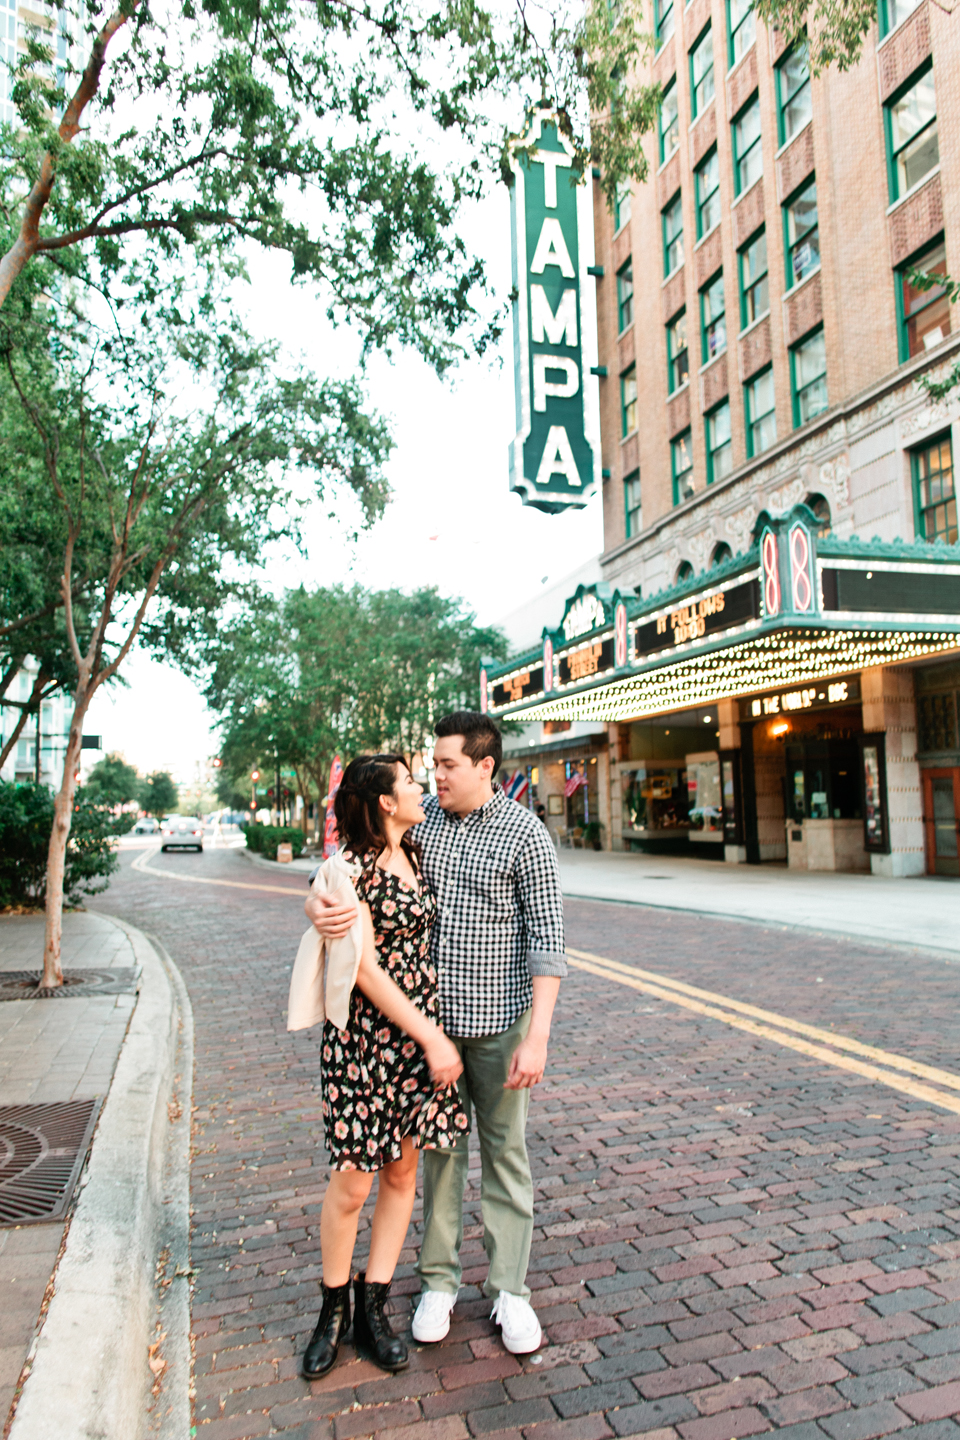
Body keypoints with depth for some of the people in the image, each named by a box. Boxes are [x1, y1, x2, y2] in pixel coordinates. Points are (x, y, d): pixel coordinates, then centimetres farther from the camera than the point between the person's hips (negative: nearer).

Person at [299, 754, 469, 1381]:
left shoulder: (415, 854, 6)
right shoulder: (349, 870, -17)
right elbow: (365, 969, -19)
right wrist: (432, 1038, -18)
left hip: (420, 1030, 7)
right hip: (364, 1035, -6)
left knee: (403, 1172, 13)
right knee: (353, 1182, 4)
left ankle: (373, 1310, 30)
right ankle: (334, 1309, 29)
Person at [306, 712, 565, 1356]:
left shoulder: (525, 834, -11)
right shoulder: (418, 816, 1)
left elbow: (548, 939, -13)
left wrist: (537, 1036, -19)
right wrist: (317, 903, -20)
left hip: (498, 1020, -3)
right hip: (430, 1016, 3)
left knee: (505, 1152, 10)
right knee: (439, 1149, 15)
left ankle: (510, 1290, 27)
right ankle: (439, 1281, 32)